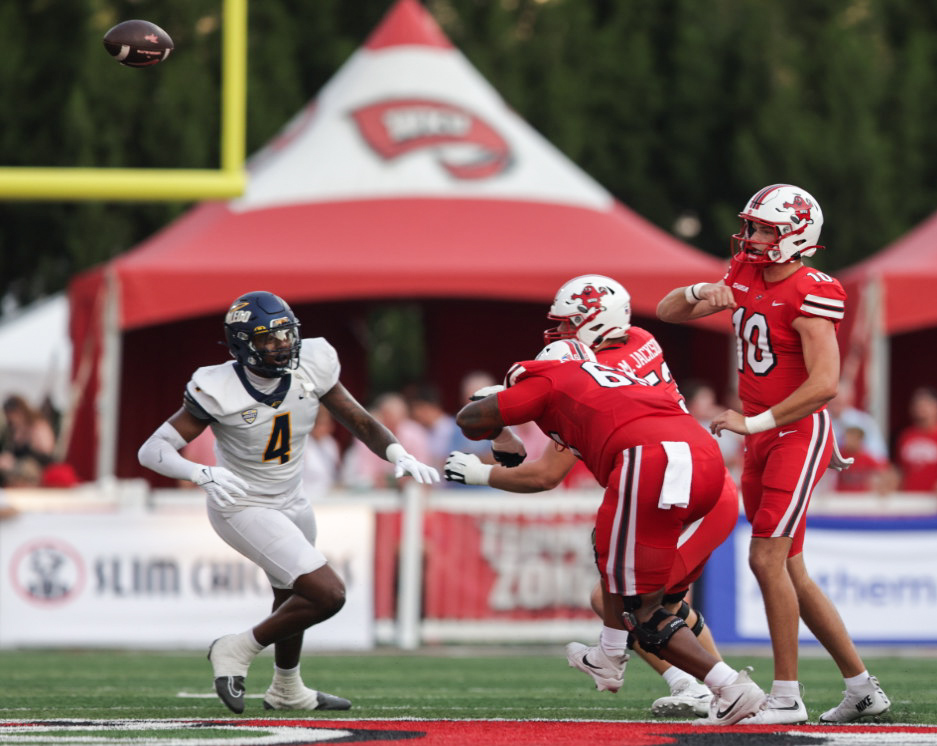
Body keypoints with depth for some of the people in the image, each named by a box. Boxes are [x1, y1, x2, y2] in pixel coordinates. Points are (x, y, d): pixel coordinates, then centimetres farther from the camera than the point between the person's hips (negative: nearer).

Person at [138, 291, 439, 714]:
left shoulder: (310, 369, -14)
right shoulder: (220, 391, -27)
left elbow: (359, 421, -3)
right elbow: (152, 450, -28)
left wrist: (399, 456, -21)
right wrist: (203, 474, -46)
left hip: (291, 501, 7)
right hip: (243, 508, -7)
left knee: (292, 598, 28)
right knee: (327, 594, -19)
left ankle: (287, 691, 53)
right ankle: (237, 652, 1)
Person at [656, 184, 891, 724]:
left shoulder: (809, 295, -16)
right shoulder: (746, 278, 9)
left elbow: (824, 383, -23)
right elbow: (668, 312, 13)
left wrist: (754, 421, -21)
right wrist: (699, 292, -9)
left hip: (799, 434, -9)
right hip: (762, 440, 9)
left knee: (767, 558, -15)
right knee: (790, 572, 10)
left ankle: (787, 696, -9)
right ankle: (863, 687, 18)